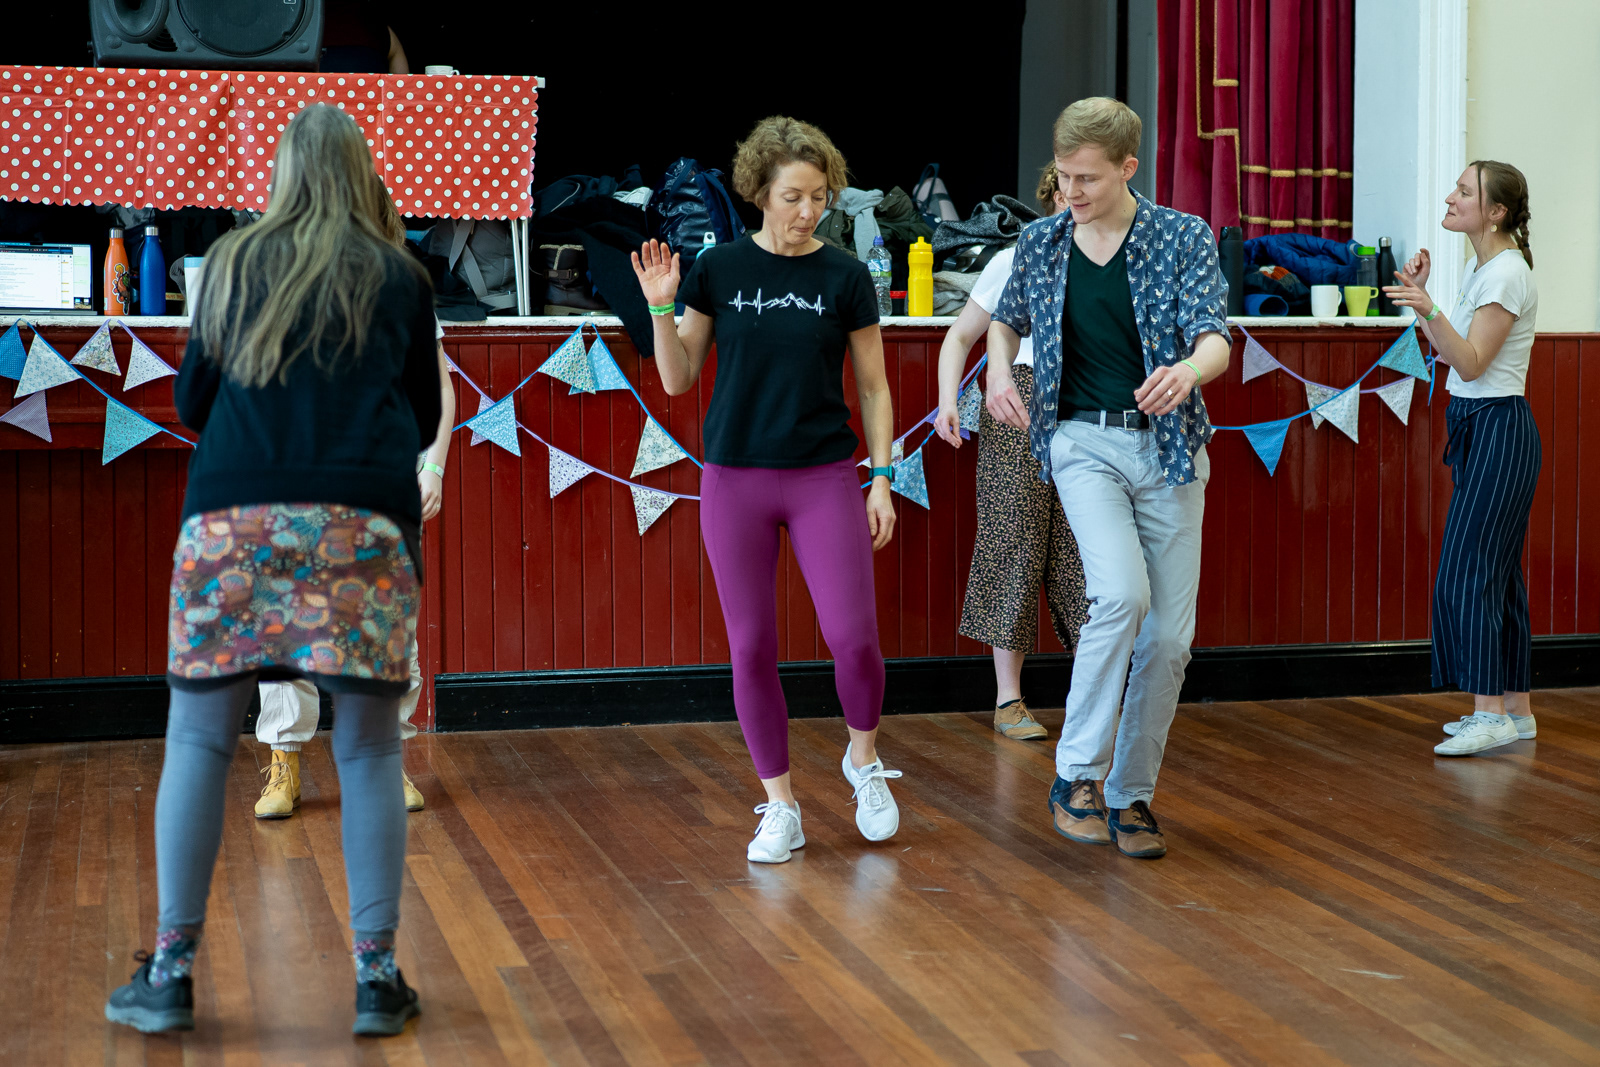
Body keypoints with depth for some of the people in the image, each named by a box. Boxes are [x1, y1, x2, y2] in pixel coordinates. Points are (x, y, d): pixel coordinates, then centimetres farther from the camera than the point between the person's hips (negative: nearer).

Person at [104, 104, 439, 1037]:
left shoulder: (232, 265, 13)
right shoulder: (399, 277, 11)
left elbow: (189, 403, 19)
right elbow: (424, 418, 19)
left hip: (232, 515, 1)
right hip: (363, 520, 0)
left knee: (199, 740, 6)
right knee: (369, 750, 5)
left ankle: (172, 971, 7)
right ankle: (378, 976, 5)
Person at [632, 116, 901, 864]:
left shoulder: (844, 278, 0)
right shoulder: (719, 270, 1)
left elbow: (873, 387, 5)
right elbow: (677, 379, 5)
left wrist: (883, 478, -1)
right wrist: (661, 308, -9)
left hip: (825, 478, -1)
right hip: (735, 479, 1)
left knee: (853, 636, -9)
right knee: (751, 648, 3)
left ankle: (863, 760, 21)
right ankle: (780, 808, 16)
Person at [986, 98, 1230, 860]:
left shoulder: (1184, 238, -2)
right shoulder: (1040, 244, 5)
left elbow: (1214, 338, -12)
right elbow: (1007, 318, 24)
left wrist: (1190, 369, -35)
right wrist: (999, 372, 2)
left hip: (1168, 447, 1)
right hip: (1083, 440, -1)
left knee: (1169, 633, 2)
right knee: (1121, 593, -25)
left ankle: (1131, 794, 17)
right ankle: (1075, 775, -13)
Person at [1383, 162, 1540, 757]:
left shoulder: (1507, 272, -15)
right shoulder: (1482, 269, 15)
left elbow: (1471, 362, -20)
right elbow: (1449, 353, 18)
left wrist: (1429, 310, -33)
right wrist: (1421, 297, 10)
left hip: (1499, 430, -10)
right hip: (1479, 428, 10)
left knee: (1465, 572, -12)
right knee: (1497, 572, 11)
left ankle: (1492, 714, -10)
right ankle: (1515, 710, 17)